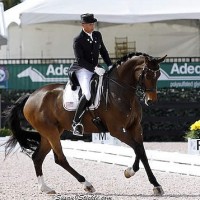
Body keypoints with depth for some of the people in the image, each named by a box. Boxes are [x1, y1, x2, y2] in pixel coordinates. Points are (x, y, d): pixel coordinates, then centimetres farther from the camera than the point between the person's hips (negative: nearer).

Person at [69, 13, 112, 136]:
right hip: (82, 70, -8)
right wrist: (94, 69, -27)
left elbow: (103, 52, 19)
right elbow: (80, 61, -18)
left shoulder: (97, 35, 9)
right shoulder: (78, 41, -11)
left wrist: (110, 65, 6)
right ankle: (76, 123, -25)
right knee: (88, 94, -29)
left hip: (96, 69, 8)